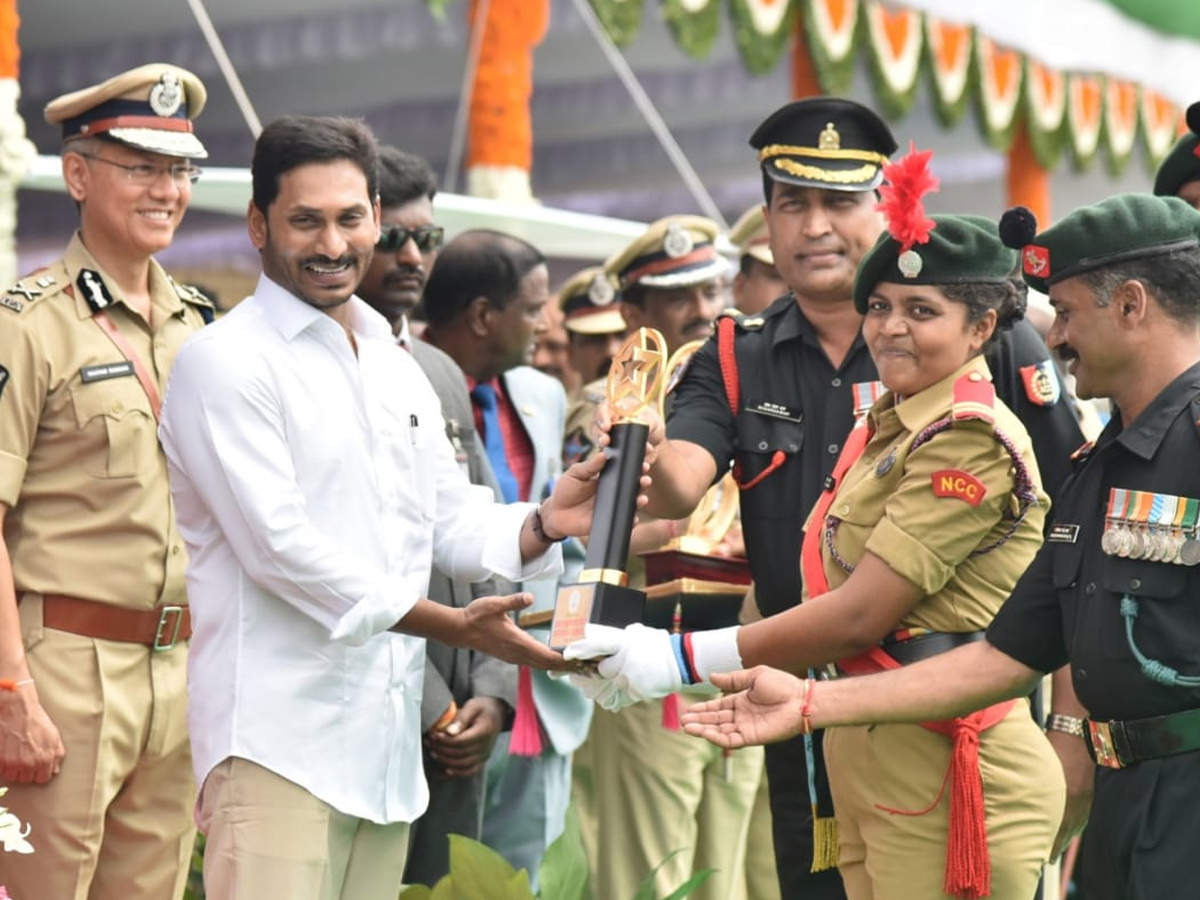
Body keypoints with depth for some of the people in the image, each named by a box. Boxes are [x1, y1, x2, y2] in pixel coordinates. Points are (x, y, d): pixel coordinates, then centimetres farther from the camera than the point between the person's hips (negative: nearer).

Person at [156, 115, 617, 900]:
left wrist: (541, 524, -6)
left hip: (388, 737, 7)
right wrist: (454, 626, -16)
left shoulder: (397, 366, 18)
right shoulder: (226, 363, -7)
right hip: (278, 737, -7)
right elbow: (280, 546, -14)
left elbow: (452, 523, 17)